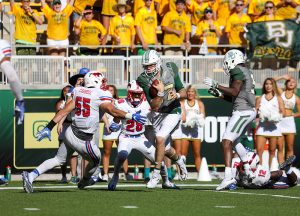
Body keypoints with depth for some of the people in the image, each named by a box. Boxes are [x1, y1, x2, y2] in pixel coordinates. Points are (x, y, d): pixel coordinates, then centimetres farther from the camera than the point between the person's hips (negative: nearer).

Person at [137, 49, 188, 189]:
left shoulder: (170, 71, -15)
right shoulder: (144, 80, -18)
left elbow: (183, 92, -5)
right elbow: (154, 106, -22)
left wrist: (177, 95, -27)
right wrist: (160, 92, -38)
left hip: (172, 112, -2)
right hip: (157, 113, 2)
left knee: (160, 138, -22)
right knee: (165, 148, 10)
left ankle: (156, 174, -11)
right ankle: (179, 160, 45)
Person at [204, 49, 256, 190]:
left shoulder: (238, 71, -9)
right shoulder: (246, 72, 21)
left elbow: (234, 92, -18)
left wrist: (216, 85, -12)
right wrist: (219, 94, 20)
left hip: (242, 112, -10)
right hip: (250, 111, 10)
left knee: (226, 141, -16)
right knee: (235, 141, 25)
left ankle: (228, 176, -29)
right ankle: (249, 172, 29)